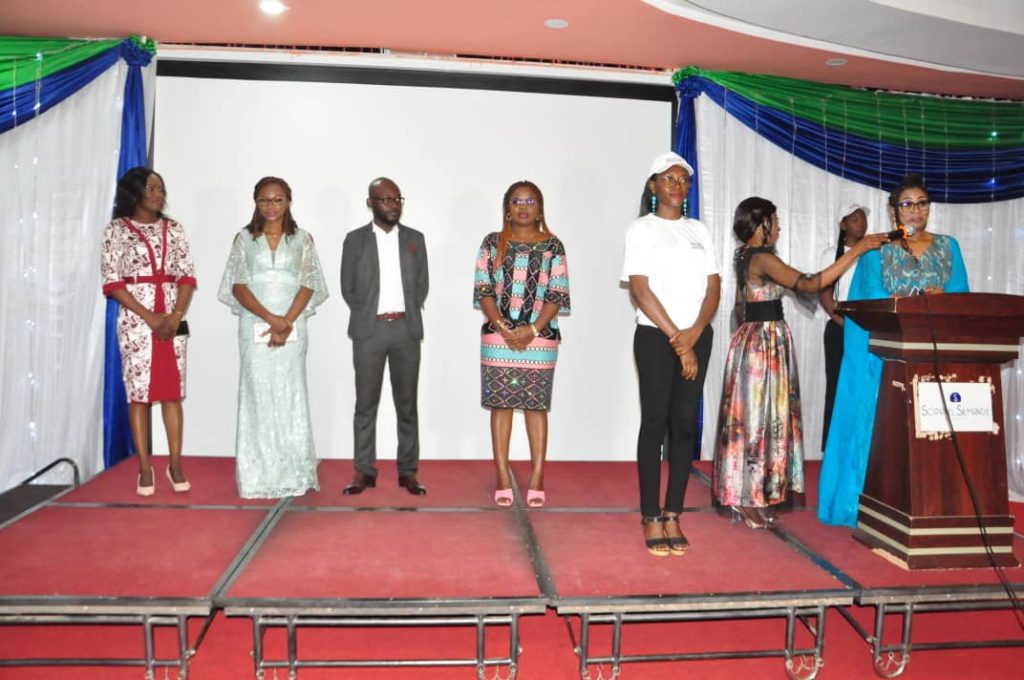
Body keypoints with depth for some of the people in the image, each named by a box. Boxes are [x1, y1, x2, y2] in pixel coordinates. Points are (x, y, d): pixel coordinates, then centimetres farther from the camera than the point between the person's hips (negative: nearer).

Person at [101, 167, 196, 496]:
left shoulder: (173, 229, 11)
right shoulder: (117, 230, 2)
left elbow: (187, 275, 5)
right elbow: (112, 281, -5)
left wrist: (176, 315, -9)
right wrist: (150, 317, -13)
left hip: (173, 319, 3)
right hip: (135, 319, -2)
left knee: (173, 391, 2)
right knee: (139, 392, 0)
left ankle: (175, 464, 8)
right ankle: (145, 468, 6)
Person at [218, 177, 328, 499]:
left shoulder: (302, 239, 8)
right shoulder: (244, 238, 8)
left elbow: (308, 285, 0)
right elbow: (238, 286, 0)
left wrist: (286, 322, -13)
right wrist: (271, 318, -13)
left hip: (293, 328, 0)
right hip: (254, 327, 0)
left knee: (291, 396, 1)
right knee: (258, 395, 0)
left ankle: (293, 474, 8)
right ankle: (259, 475, 7)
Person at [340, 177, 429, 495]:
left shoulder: (415, 238, 9)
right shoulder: (355, 239, 4)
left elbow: (422, 284, 11)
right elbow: (347, 287, 6)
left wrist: (407, 314, 3)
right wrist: (367, 316, 2)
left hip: (406, 329, 2)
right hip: (369, 330, -1)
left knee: (407, 403, 5)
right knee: (366, 403, 2)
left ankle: (408, 471, 12)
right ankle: (364, 471, 11)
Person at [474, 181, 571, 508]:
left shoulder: (552, 246, 6)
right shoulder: (492, 243, 8)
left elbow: (557, 295, 0)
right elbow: (483, 291, 2)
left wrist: (532, 330, -12)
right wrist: (503, 328, -11)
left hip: (539, 338, -1)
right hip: (498, 337, 1)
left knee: (536, 406, 2)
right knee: (500, 405, 3)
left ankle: (537, 479, 8)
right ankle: (503, 479, 9)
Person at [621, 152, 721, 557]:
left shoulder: (698, 231, 15)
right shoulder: (641, 229, 2)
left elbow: (714, 286, 8)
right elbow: (641, 289, -7)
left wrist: (694, 333, -9)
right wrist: (676, 339, -12)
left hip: (697, 337, 4)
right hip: (655, 337, -4)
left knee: (685, 424, 3)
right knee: (655, 423, -3)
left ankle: (672, 515, 9)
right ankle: (651, 518, 3)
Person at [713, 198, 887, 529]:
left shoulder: (745, 257, 14)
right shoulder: (762, 258, -15)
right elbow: (809, 283, -22)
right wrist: (857, 249, -20)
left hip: (754, 340, 9)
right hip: (764, 342, -9)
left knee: (758, 416, 11)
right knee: (757, 416, -4)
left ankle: (753, 496, 17)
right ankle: (746, 502, 3)